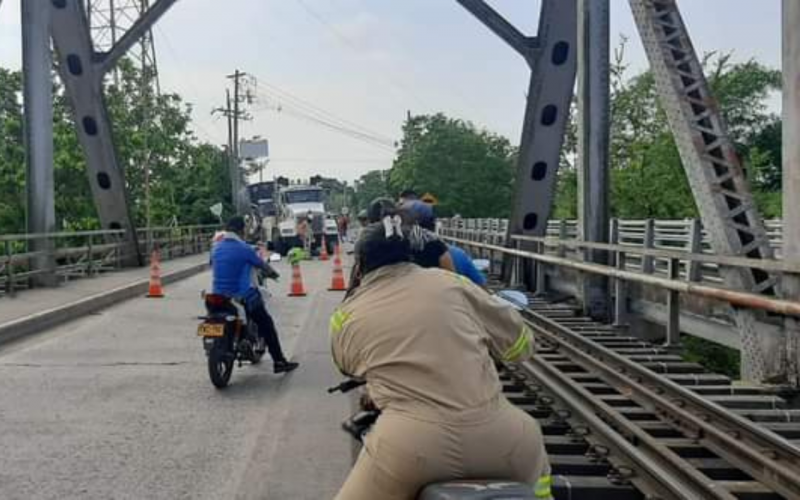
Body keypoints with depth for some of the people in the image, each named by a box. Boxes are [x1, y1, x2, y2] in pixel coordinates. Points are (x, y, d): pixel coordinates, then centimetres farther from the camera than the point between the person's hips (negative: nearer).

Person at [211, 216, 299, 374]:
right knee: (267, 326, 6)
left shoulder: (216, 248, 4)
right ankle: (279, 362, 6)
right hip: (242, 297, -6)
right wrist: (273, 273, 23)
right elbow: (263, 265, 1)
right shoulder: (244, 249, -13)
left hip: (219, 296, 6)